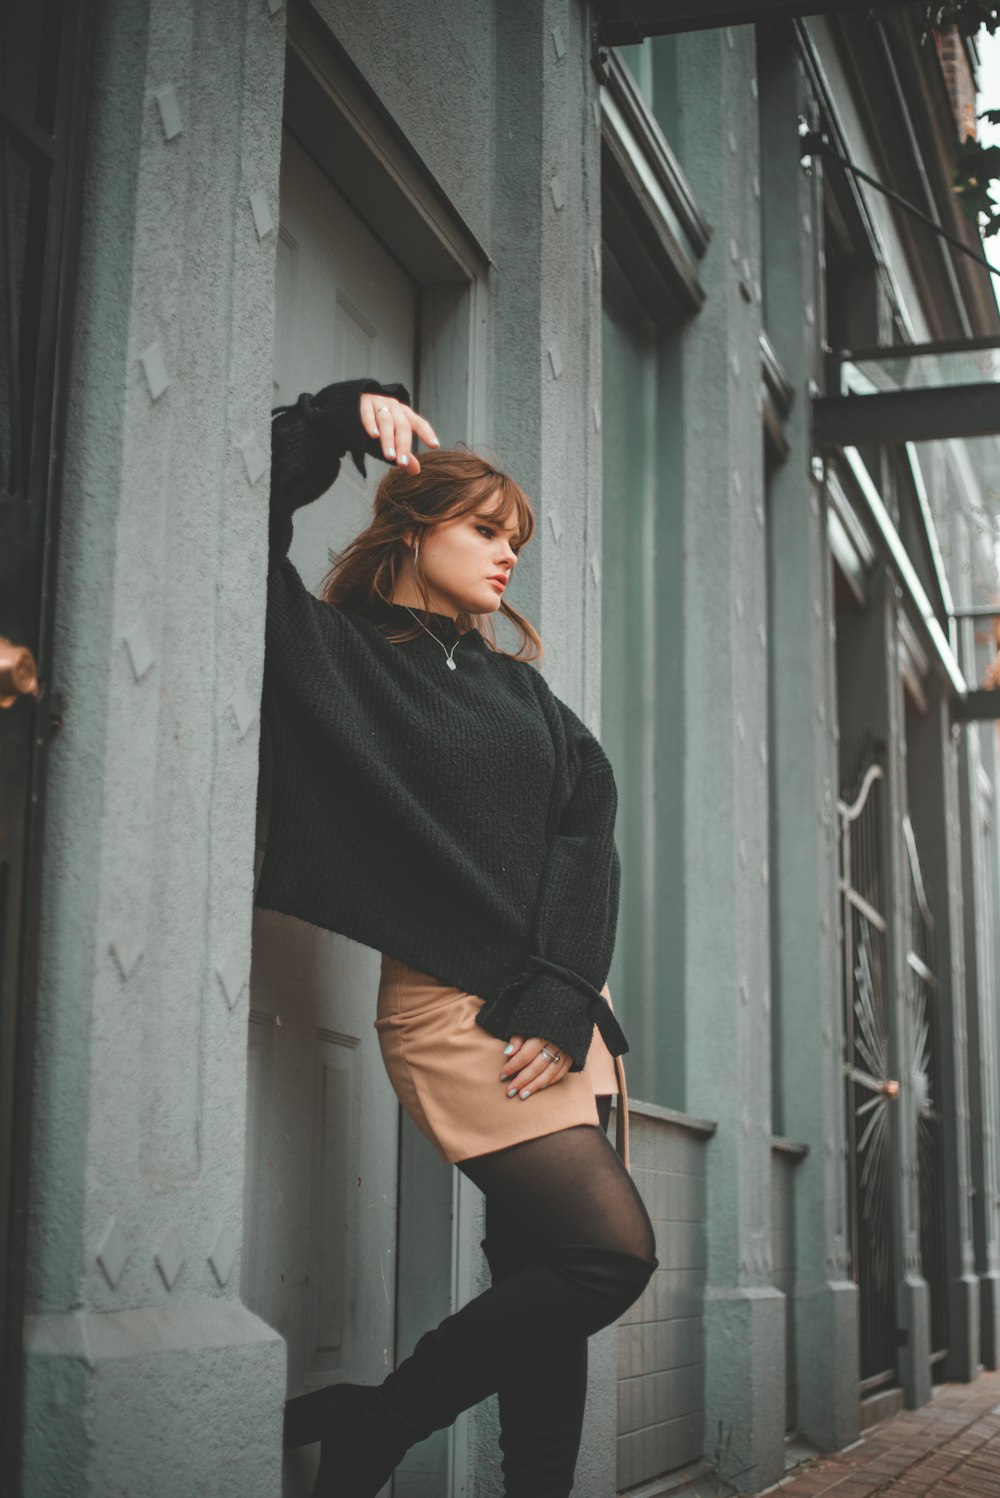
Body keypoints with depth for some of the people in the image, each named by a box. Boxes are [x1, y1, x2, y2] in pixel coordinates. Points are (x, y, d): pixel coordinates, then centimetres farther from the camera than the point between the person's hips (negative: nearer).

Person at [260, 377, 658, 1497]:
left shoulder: (519, 688, 20)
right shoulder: (332, 651, 5)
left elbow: (586, 829, 8)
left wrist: (560, 998, -5)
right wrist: (339, 420, -4)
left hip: (560, 1015, 6)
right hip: (452, 1005, -6)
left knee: (545, 1275, 2)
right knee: (612, 1251, -15)